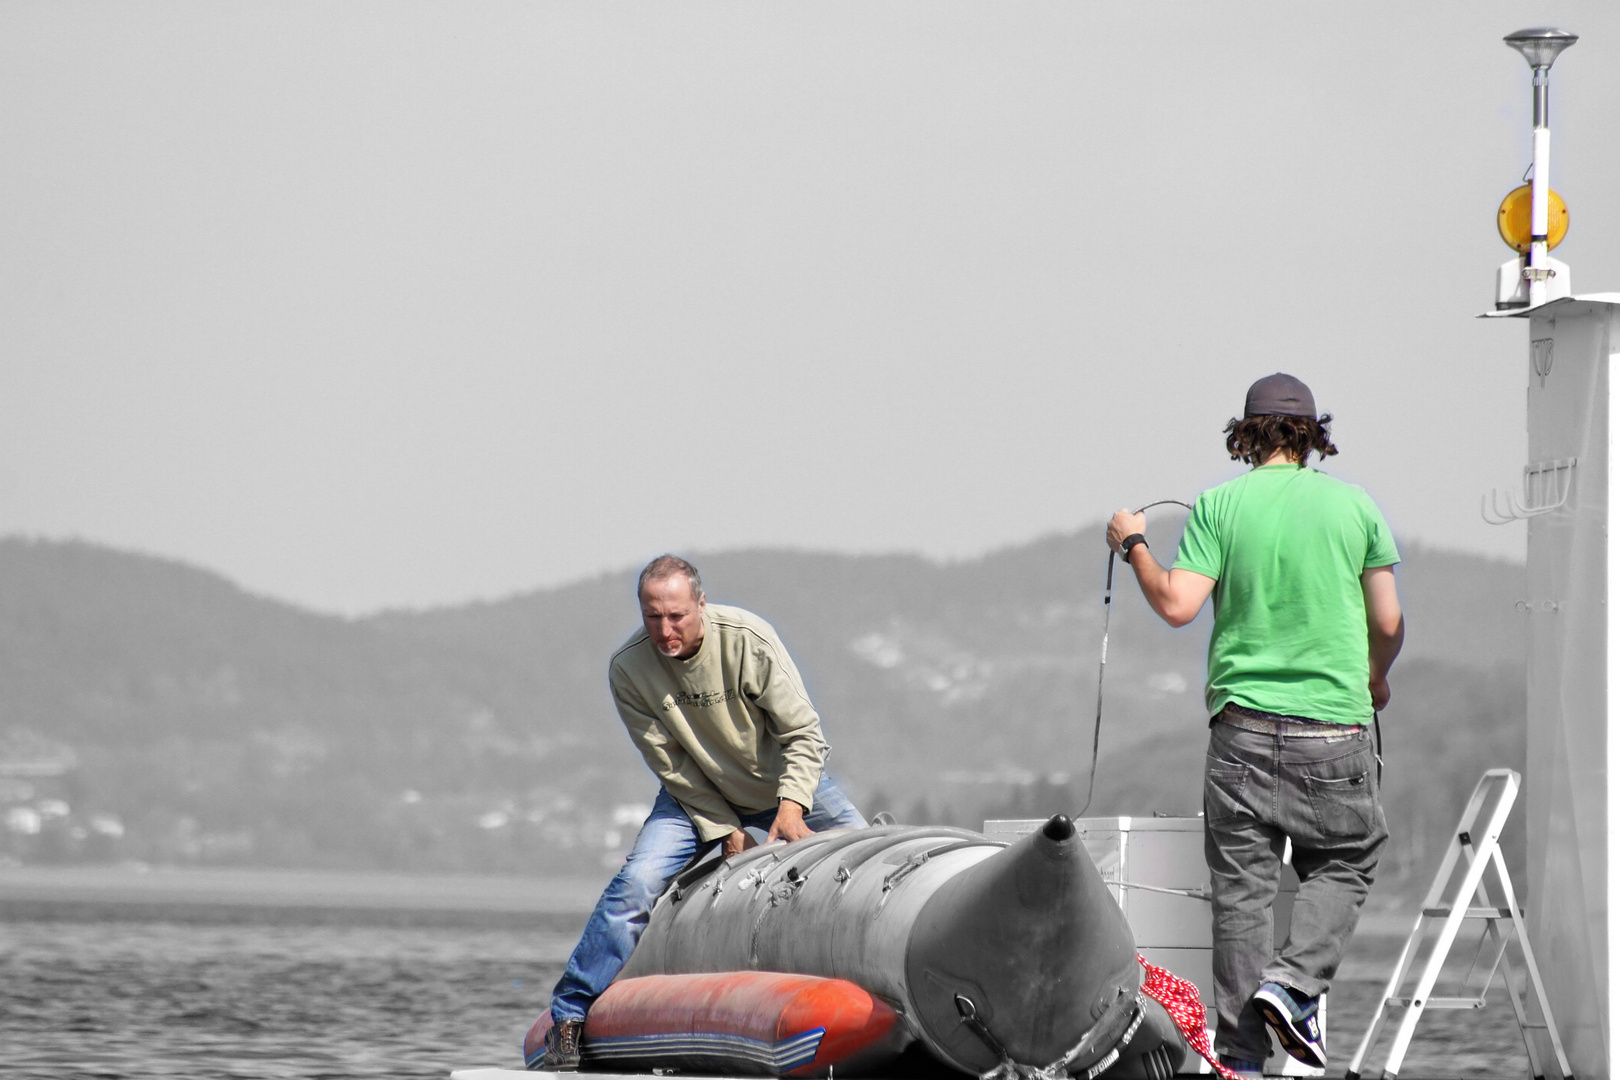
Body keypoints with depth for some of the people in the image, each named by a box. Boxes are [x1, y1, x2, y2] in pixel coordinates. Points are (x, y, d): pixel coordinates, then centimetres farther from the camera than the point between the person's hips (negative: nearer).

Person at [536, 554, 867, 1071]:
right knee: (636, 884, -19)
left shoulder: (747, 639, -26)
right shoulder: (627, 668, -21)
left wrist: (792, 804, -33)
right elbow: (671, 765, -13)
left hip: (788, 784, 0)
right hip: (700, 797, 0)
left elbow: (805, 735, -20)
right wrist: (723, 830, -17)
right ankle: (569, 1016, -11)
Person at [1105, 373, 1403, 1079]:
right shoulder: (1354, 504, 2)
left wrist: (1134, 545, 9)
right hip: (1334, 723, 0)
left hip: (1243, 724, 1)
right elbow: (1388, 623, 5)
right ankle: (1294, 982, -8)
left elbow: (1177, 605, -8)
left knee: (1240, 886, 5)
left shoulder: (1219, 505, -1)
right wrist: (1376, 677, 26)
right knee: (1343, 864, 15)